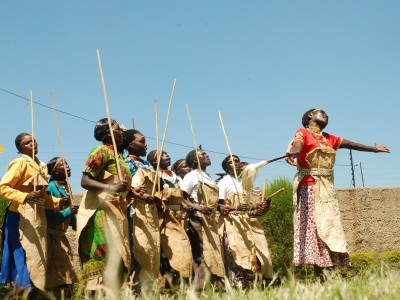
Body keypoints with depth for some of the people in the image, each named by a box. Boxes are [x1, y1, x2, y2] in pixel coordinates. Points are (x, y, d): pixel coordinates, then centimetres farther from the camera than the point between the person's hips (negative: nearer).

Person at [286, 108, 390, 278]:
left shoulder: (329, 138, 21)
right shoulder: (303, 133, 1)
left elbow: (349, 144, 34)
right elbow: (297, 143, -21)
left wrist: (373, 148, 45)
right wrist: (294, 151, -46)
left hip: (327, 187, 7)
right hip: (310, 186, -7)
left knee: (329, 224, -1)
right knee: (313, 225, -12)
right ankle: (320, 276, -17)